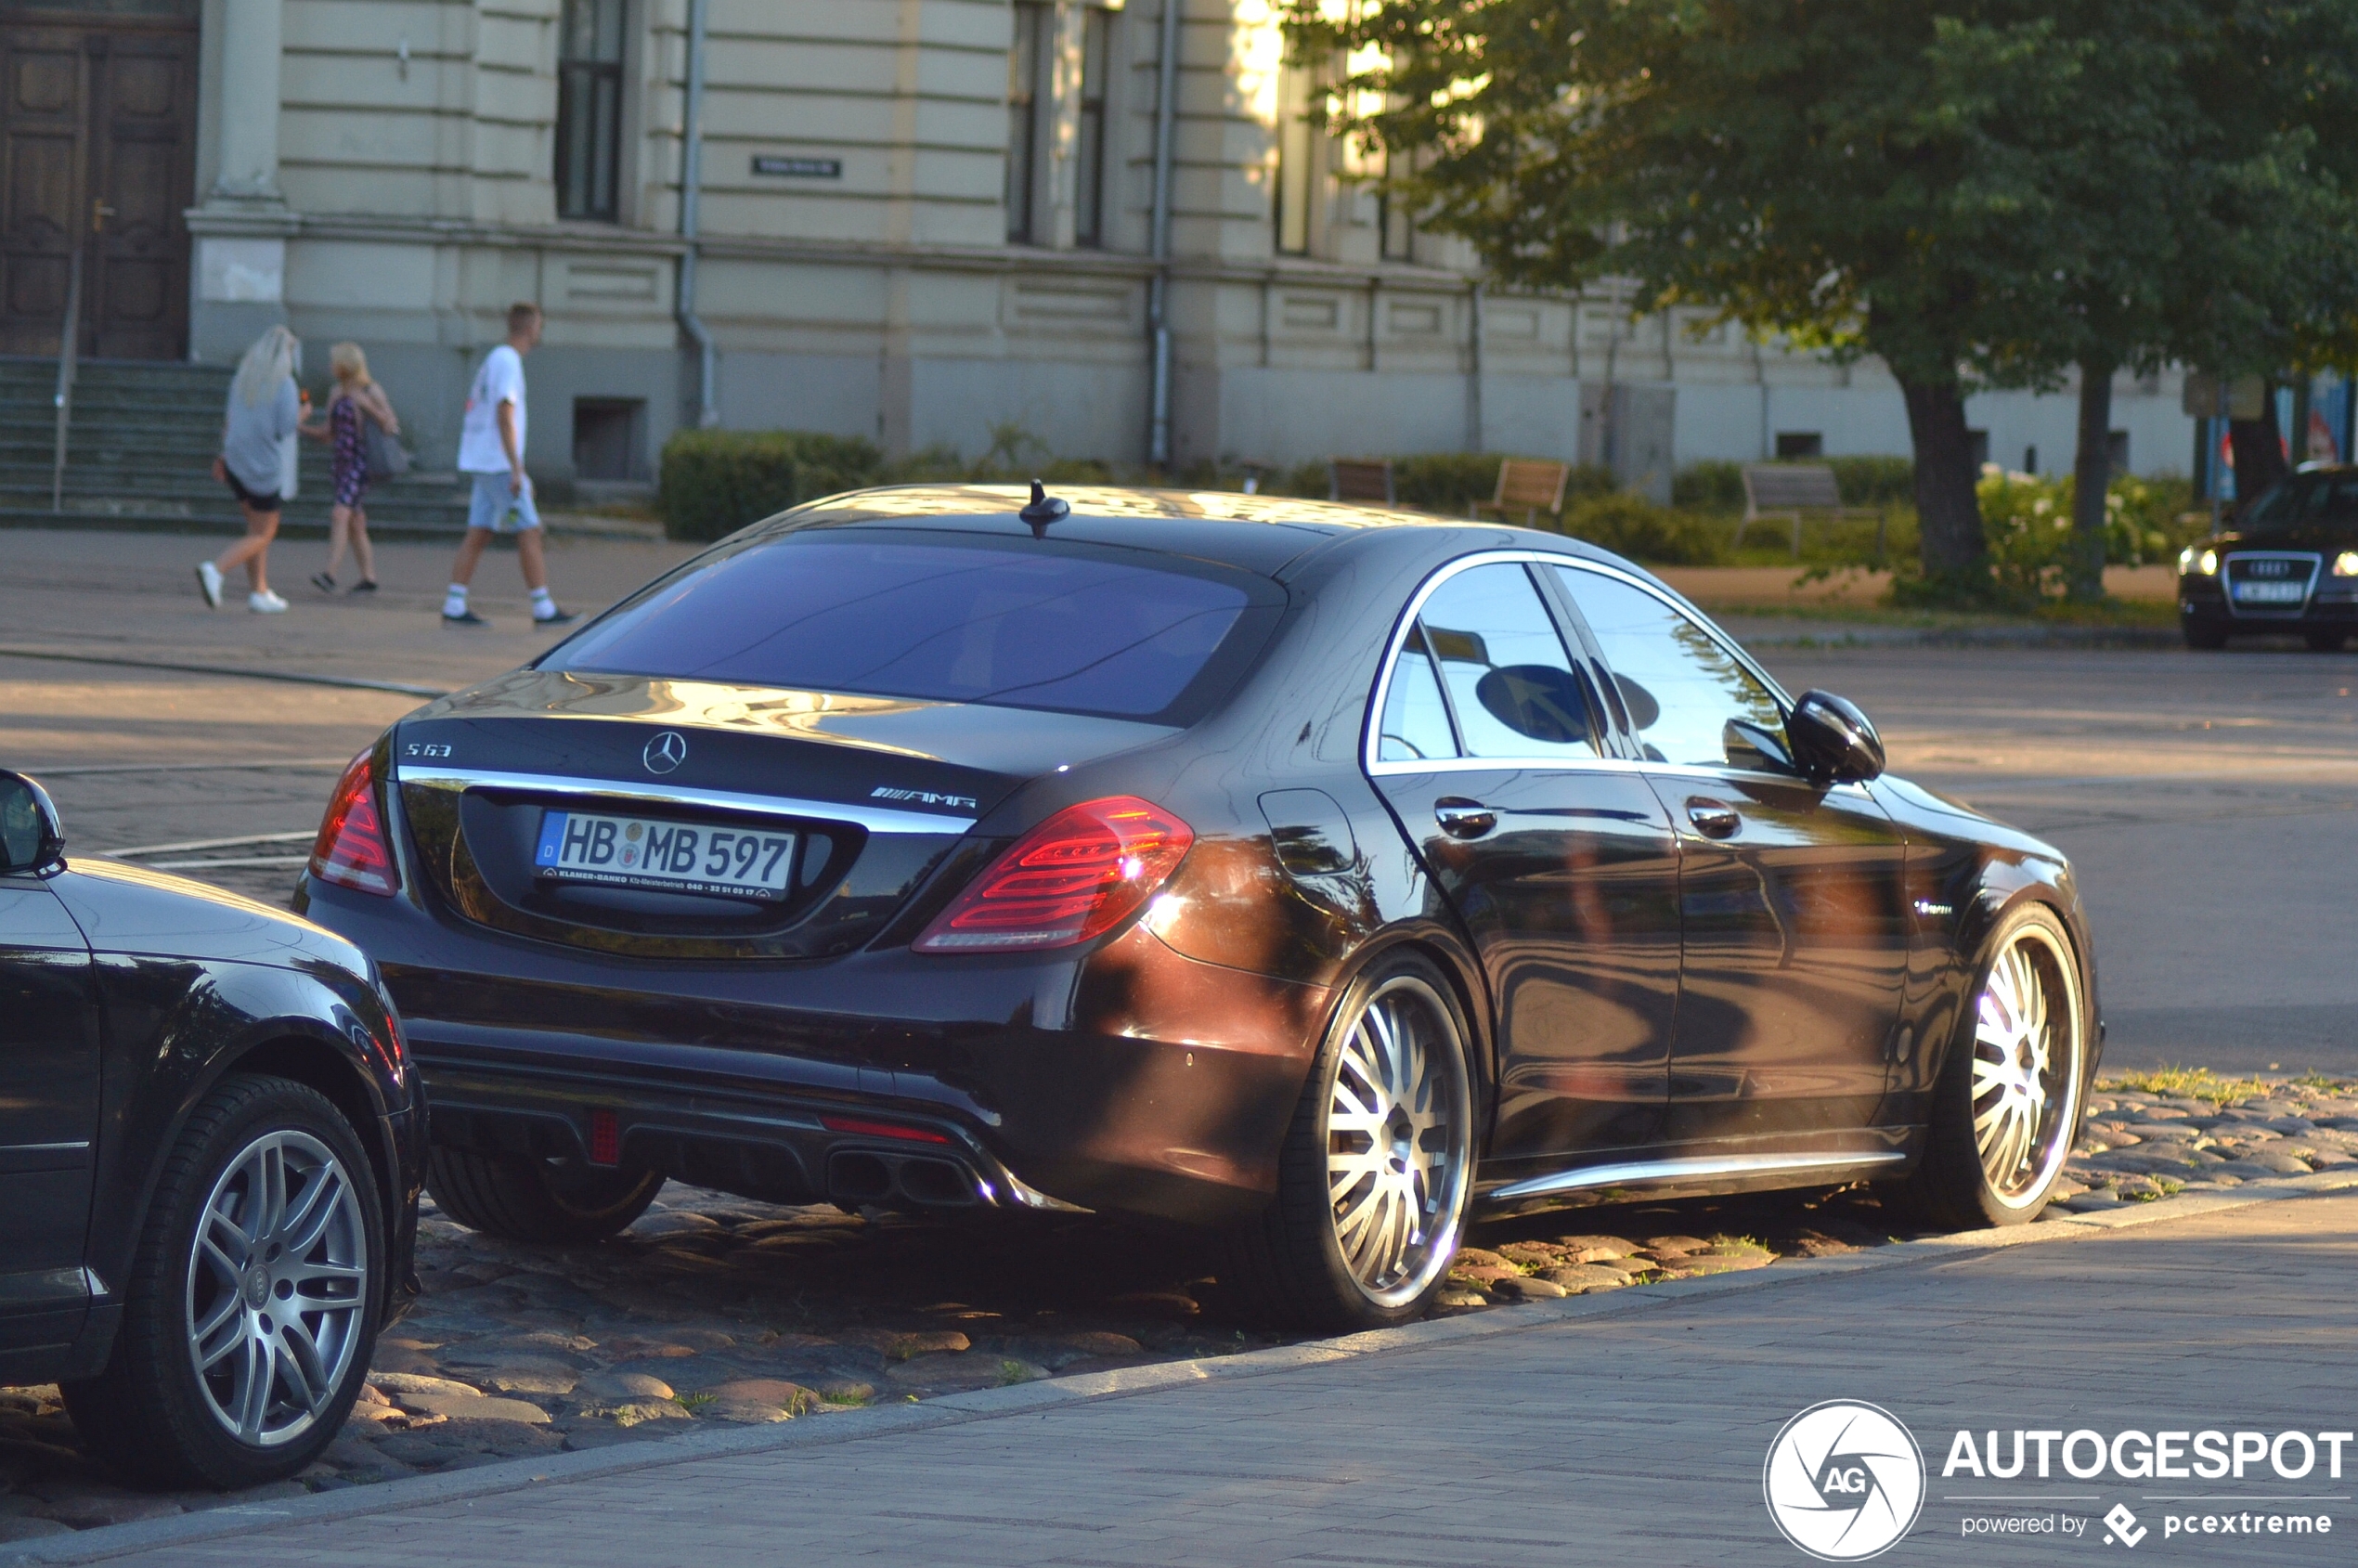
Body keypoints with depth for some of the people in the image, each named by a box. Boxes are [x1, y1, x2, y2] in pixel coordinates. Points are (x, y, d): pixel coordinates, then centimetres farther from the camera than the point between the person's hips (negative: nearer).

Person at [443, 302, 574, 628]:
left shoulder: (493, 360, 18)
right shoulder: (508, 362, -12)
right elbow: (505, 417, -20)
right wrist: (516, 469, -22)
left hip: (483, 463, 9)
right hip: (499, 463, -9)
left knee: (478, 534, 7)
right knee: (529, 532, -6)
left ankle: (454, 607, 4)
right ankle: (543, 609, -5)